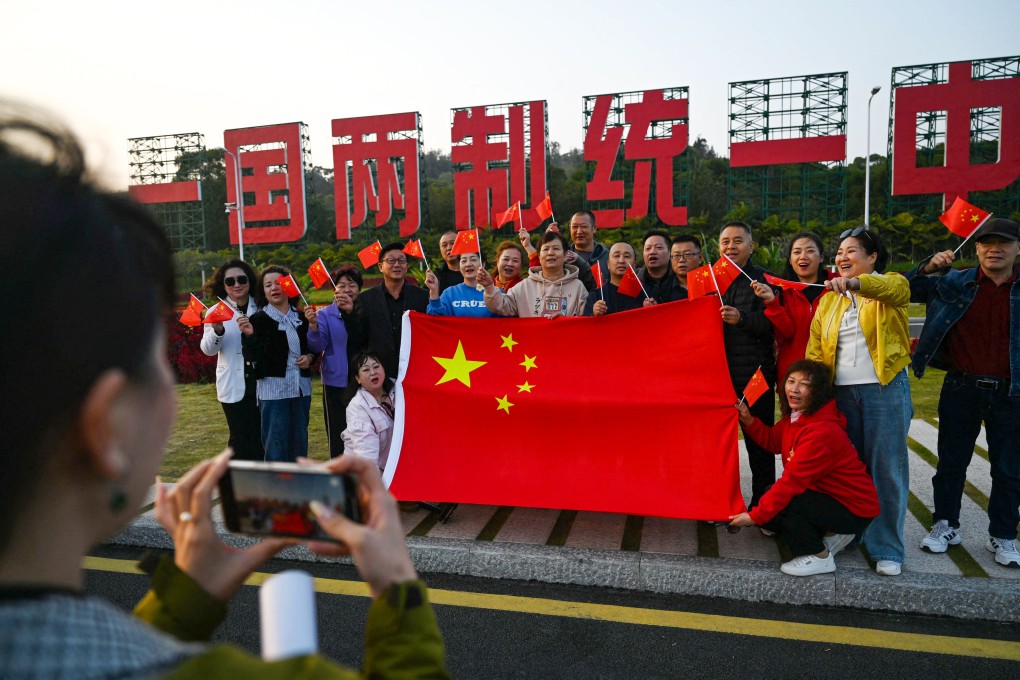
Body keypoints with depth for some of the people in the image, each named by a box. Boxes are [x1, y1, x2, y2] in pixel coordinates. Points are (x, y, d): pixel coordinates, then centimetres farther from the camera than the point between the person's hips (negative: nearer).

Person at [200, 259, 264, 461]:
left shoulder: (261, 309, 3)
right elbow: (208, 350, -5)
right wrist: (217, 331, -24)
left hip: (260, 383, 1)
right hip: (233, 386, -1)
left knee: (260, 437, 6)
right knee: (240, 438, 1)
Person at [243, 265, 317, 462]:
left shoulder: (302, 317, 9)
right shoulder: (258, 319, -4)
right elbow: (251, 356, -12)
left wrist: (310, 357, -1)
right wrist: (249, 335, -27)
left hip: (301, 388, 5)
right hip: (273, 389, -4)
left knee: (299, 443, 13)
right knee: (276, 446, -2)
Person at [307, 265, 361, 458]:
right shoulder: (325, 314, 4)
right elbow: (318, 345, -5)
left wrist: (352, 312, -19)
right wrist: (313, 326, -25)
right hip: (335, 383, -1)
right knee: (338, 435, 3)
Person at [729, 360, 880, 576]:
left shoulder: (822, 431, -30)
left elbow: (791, 481, -29)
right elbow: (773, 441, 14)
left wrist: (754, 516, -25)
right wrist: (748, 420, -3)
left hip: (854, 510, -9)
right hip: (829, 496, 9)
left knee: (778, 504, -25)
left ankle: (819, 557, -4)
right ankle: (832, 534, 14)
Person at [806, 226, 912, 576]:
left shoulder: (890, 285, 1)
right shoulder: (828, 300, 15)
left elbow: (892, 288, -26)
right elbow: (815, 348, 11)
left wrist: (854, 283, -46)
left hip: (885, 389, -4)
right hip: (842, 391, 5)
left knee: (886, 469, 1)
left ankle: (887, 548, 13)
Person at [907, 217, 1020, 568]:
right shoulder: (954, 283, 0)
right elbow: (907, 290, 4)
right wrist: (928, 268, -12)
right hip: (961, 389, 0)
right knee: (951, 461, 10)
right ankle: (945, 525, 25)